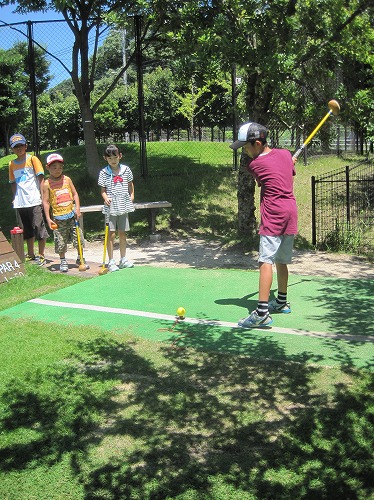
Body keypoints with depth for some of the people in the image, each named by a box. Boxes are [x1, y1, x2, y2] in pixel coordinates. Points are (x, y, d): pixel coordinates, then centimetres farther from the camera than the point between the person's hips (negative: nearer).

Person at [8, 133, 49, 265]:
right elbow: (13, 182, 19)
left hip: (34, 200, -5)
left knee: (39, 227, -4)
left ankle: (41, 255, 5)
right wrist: (15, 198, 10)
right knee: (27, 229, 13)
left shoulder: (32, 159, 0)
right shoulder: (12, 164, 13)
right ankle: (30, 254, 24)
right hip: (20, 203, 5)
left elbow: (41, 178, -4)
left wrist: (43, 195, -12)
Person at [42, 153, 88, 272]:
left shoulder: (67, 179, 5)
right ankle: (63, 261, 19)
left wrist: (77, 209, -4)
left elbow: (75, 194, 8)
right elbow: (45, 201, -4)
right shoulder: (47, 184, -3)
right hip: (58, 217, -2)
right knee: (60, 241, 2)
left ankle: (80, 259, 20)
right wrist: (48, 218, -10)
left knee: (79, 238, 4)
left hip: (72, 214, 3)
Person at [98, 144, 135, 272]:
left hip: (123, 206, 3)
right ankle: (111, 262, 5)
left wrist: (132, 195, 6)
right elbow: (103, 190, 0)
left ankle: (123, 259, 23)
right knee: (111, 234, -3)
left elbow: (130, 184, 17)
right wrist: (106, 198, -17)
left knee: (122, 233, 11)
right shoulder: (104, 173, -2)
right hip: (110, 208, -3)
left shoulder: (126, 170, 4)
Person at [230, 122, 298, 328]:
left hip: (273, 216, -8)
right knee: (281, 261, 19)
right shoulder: (286, 154, 9)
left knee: (266, 261, -14)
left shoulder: (254, 165, -7)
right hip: (291, 213, 8)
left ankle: (262, 313, -23)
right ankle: (282, 302, 33)